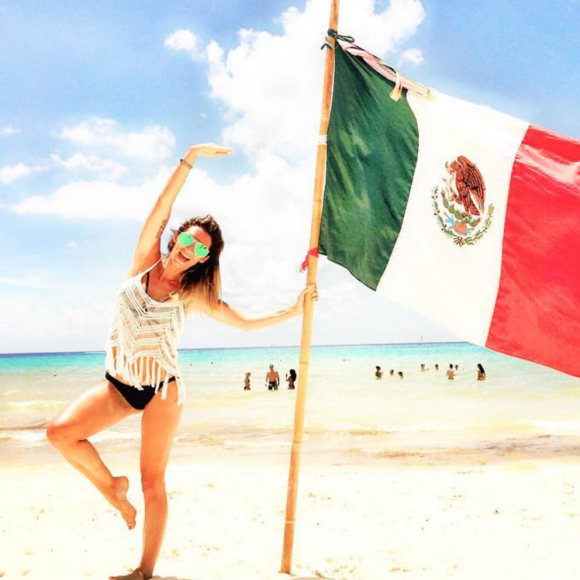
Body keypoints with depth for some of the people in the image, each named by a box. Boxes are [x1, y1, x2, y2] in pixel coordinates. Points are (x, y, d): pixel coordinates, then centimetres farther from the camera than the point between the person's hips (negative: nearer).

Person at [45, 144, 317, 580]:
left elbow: (246, 323, 3)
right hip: (118, 385, 2)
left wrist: (294, 311, -3)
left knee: (153, 482, 1)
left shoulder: (195, 295, -2)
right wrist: (191, 159, -17)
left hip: (162, 391, -2)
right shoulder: (145, 262, -1)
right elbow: (161, 209, -11)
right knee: (61, 432, -18)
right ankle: (112, 486, 8)